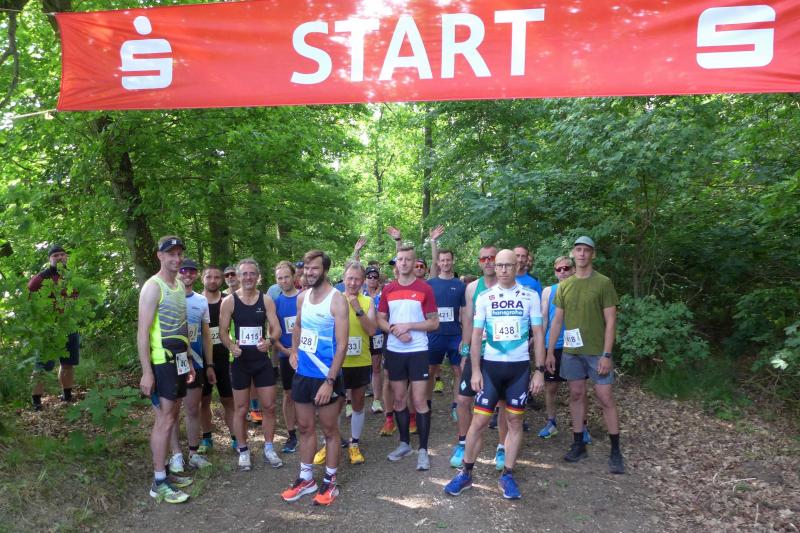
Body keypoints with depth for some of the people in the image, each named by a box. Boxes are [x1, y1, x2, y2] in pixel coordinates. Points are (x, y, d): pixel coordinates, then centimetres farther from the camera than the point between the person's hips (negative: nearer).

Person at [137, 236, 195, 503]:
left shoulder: (179, 286, 12)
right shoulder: (153, 287, -13)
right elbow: (142, 332, -17)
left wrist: (188, 361, 18)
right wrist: (146, 372, -21)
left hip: (179, 361, 8)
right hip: (161, 363, -8)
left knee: (171, 418, 14)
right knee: (164, 421, -4)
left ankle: (164, 472, 24)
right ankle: (158, 483, 6)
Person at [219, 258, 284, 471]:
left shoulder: (266, 300, 0)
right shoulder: (229, 301, -5)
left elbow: (276, 328, -5)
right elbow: (223, 331, -5)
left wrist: (269, 341, -27)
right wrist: (231, 346, -26)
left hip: (262, 360, 2)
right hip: (240, 360, -2)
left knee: (269, 406, 6)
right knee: (240, 409, 8)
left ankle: (269, 449, 22)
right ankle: (243, 451, 23)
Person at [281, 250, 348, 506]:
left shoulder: (337, 300, -15)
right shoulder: (302, 298, 6)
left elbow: (342, 344, -18)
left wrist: (330, 381, -21)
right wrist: (294, 351, 13)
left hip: (326, 376, -6)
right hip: (302, 374, 7)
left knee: (329, 430, 8)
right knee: (305, 428, 16)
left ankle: (330, 482, 22)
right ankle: (306, 478, 30)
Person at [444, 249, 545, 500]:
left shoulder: (530, 296, 0)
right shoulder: (484, 297, 1)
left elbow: (538, 335, 2)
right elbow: (476, 335, 3)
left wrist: (540, 371, -3)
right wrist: (475, 371, -3)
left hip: (520, 367, 0)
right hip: (491, 365, 0)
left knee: (515, 421, 8)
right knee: (479, 421, 1)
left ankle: (507, 475, 20)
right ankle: (465, 473, 15)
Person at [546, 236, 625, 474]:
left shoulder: (603, 283, -5)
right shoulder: (564, 285, 7)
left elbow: (610, 321, -7)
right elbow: (557, 320, 10)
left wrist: (606, 354, -13)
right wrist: (550, 352, 7)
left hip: (597, 352, -4)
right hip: (571, 352, 4)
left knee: (605, 399, 0)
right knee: (576, 395, 10)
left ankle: (616, 451, 10)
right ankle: (578, 445, 21)